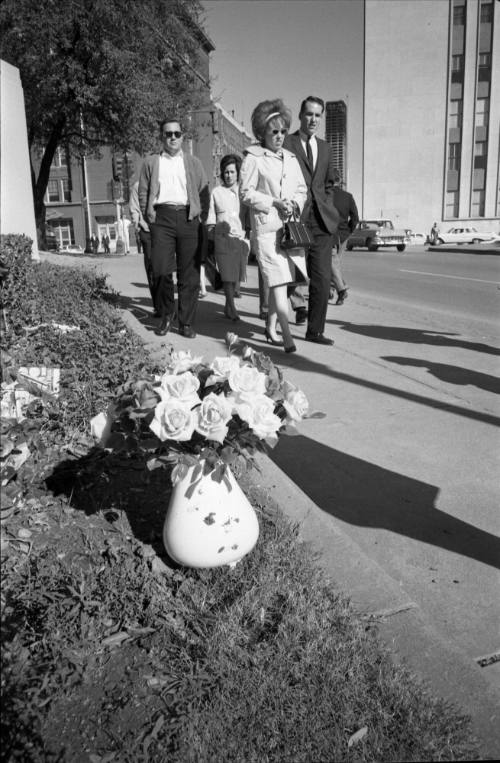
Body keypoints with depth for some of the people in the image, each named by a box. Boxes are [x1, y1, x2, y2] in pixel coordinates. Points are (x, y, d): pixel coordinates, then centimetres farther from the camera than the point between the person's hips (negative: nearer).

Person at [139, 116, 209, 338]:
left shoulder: (194, 163, 17)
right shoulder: (150, 162, 15)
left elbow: (204, 194, 13)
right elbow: (143, 193, 12)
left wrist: (200, 218, 2)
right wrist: (149, 217, 1)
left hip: (189, 218, 1)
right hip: (162, 217, 0)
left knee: (189, 275, -3)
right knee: (161, 270, -8)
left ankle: (186, 323, 4)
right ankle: (166, 313, 14)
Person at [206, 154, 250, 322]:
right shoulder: (216, 192, 8)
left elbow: (249, 218, 14)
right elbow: (211, 220, 11)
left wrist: (248, 237, 8)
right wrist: (210, 239, 6)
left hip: (241, 238, 2)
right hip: (223, 237, -1)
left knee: (237, 275, 3)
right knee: (228, 275, -8)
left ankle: (228, 307, 19)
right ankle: (231, 307, 1)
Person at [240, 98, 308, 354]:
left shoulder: (291, 158, 18)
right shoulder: (253, 158, 1)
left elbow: (302, 189, 20)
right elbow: (246, 192, -3)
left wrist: (295, 203, -1)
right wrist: (274, 202, -12)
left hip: (292, 225, 6)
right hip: (267, 226, -6)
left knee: (280, 282, 10)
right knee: (278, 281, -14)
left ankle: (271, 328, 24)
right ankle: (287, 336, -16)